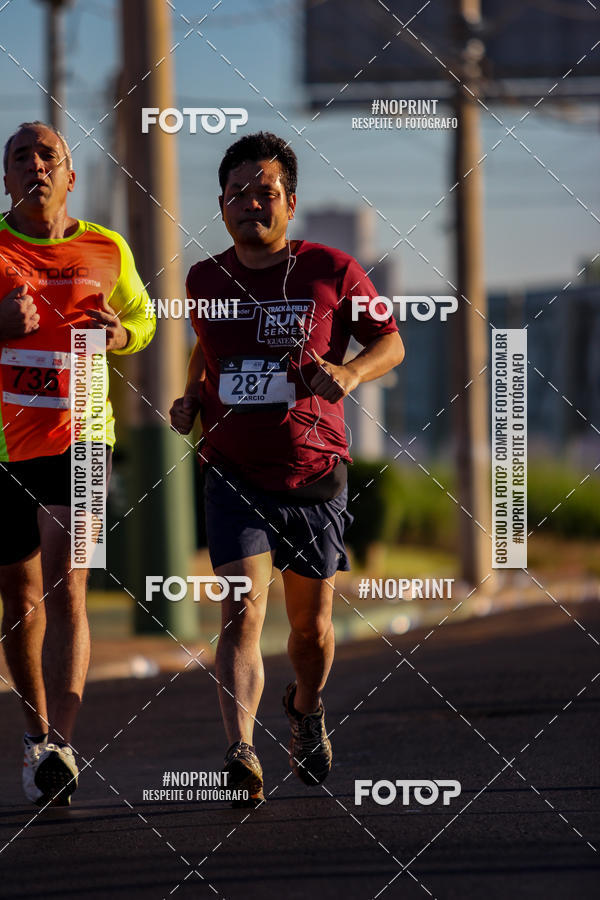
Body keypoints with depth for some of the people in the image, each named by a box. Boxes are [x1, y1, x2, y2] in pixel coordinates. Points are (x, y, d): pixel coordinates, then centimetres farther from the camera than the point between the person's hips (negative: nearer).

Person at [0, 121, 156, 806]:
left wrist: (119, 334, -1)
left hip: (78, 437, -1)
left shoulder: (106, 251, 6)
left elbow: (142, 315, 22)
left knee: (64, 588, -15)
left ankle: (57, 747, -23)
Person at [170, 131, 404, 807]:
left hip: (315, 475, 0)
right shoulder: (205, 280, 4)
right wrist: (191, 397, 6)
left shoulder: (331, 272, -5)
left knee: (311, 625, 12)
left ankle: (307, 708, 44)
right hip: (234, 474, 0)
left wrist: (349, 374, -14)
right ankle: (240, 752, -29)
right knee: (242, 610, -18)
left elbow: (390, 342, 6)